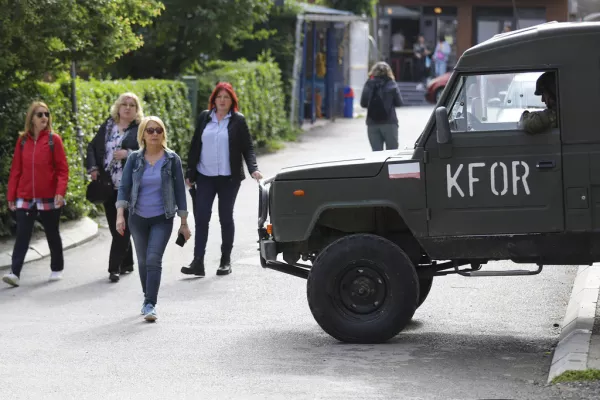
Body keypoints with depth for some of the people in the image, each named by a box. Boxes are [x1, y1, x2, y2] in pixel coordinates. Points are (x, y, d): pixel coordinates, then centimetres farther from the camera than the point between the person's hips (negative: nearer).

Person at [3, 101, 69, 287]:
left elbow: (62, 169, -5)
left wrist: (60, 191, -18)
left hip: (49, 198, -2)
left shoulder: (54, 139, -4)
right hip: (25, 198, 2)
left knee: (52, 235, 11)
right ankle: (15, 273, -11)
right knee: (22, 235, -6)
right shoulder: (22, 140, 4)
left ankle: (57, 269, 26)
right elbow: (16, 169, 7)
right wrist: (11, 195, 5)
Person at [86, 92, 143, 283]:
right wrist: (93, 168, 2)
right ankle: (127, 263, 26)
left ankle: (115, 267, -4)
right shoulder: (107, 126, 12)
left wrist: (128, 154, -22)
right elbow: (93, 146, 16)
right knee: (115, 226, 11)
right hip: (108, 185, 5)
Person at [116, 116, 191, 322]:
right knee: (143, 260, 13)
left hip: (162, 219, -2)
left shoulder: (172, 159, -4)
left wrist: (184, 223, 1)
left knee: (154, 259, -16)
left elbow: (179, 191, 0)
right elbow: (124, 187, -2)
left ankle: (150, 305, -16)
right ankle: (148, 298, 30)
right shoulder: (134, 159, -1)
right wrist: (120, 215, -15)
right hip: (138, 218, 3)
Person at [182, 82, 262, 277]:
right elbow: (195, 146, 11)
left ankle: (225, 260, 17)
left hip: (228, 178, -2)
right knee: (201, 217, -6)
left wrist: (253, 169, -15)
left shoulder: (238, 120, 1)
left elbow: (248, 147, 1)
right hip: (205, 177, 2)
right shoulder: (204, 117, 8)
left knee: (226, 218, 6)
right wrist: (190, 173, 10)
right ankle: (198, 261, -7)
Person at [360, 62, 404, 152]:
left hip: (372, 123, 2)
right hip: (389, 122, -2)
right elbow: (399, 103, -3)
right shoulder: (391, 84, -4)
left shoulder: (369, 84, 0)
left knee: (376, 152, 5)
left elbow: (363, 103, -2)